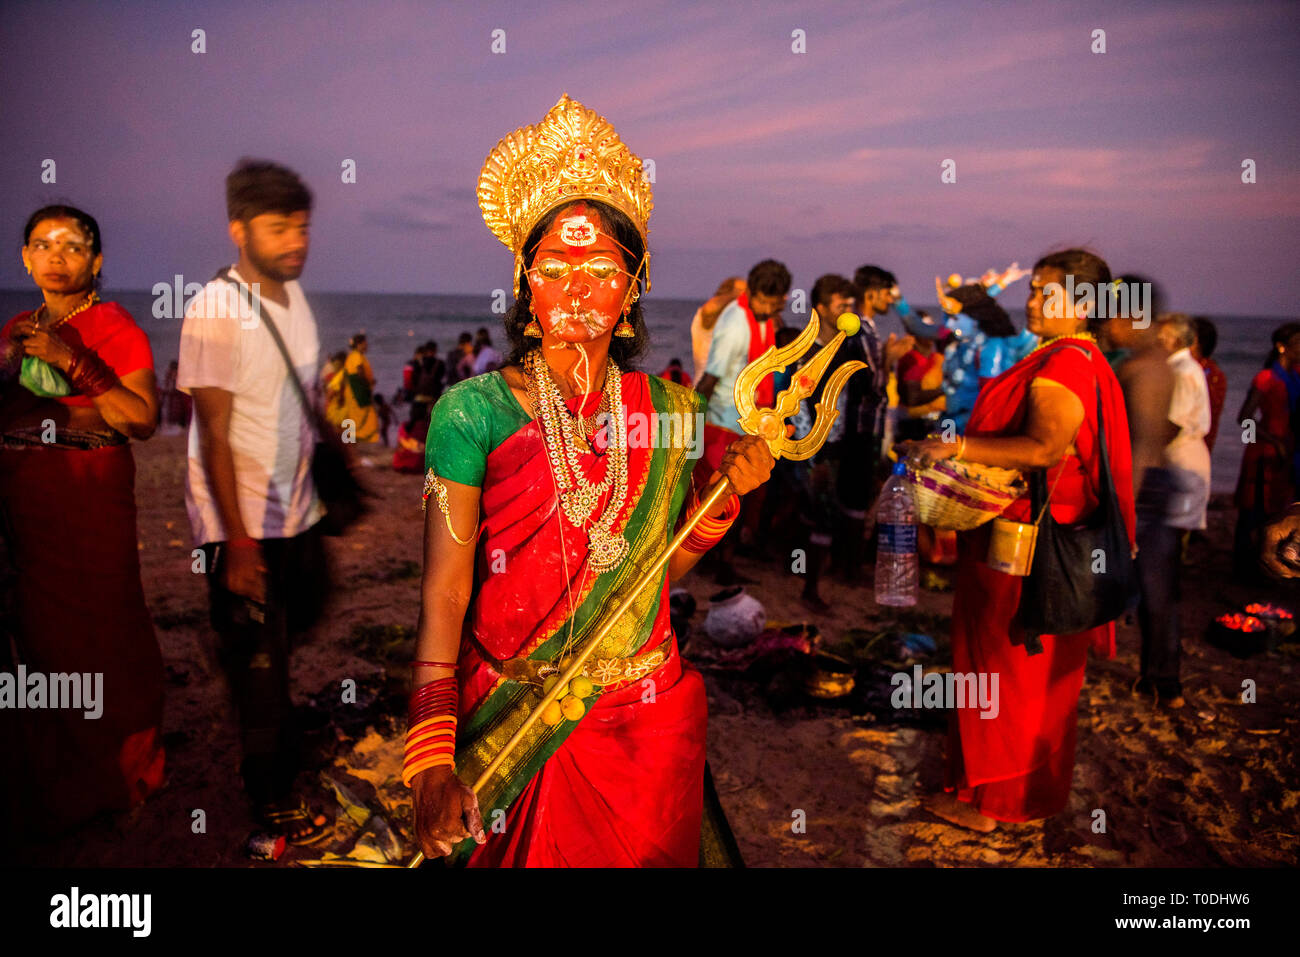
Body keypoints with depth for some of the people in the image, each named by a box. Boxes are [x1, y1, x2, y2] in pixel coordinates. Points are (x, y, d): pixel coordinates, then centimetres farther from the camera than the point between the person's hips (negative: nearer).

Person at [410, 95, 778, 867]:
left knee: (644, 852, 16)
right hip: (506, 717, -2)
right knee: (522, 852, 14)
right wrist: (433, 759, -19)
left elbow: (662, 568, 7)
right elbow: (445, 593, -13)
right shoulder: (472, 412, -10)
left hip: (646, 717, 3)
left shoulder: (672, 412, -1)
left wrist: (721, 497, -8)